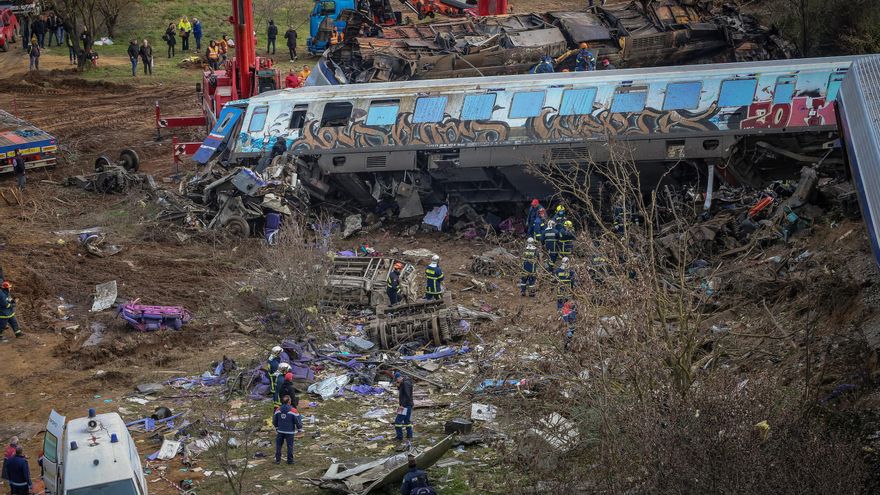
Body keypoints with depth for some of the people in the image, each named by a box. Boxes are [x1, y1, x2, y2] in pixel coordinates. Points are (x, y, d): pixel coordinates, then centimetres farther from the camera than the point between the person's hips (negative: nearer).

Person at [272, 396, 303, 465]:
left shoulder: (278, 410, -1)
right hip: (289, 432, -3)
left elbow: (274, 421, 10)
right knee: (290, 446, 7)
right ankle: (290, 460, 11)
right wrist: (299, 429, 7)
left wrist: (276, 428, 28)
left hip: (280, 431, 3)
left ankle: (277, 460, 13)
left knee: (278, 445, 13)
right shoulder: (293, 411, -14)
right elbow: (298, 420, -9)